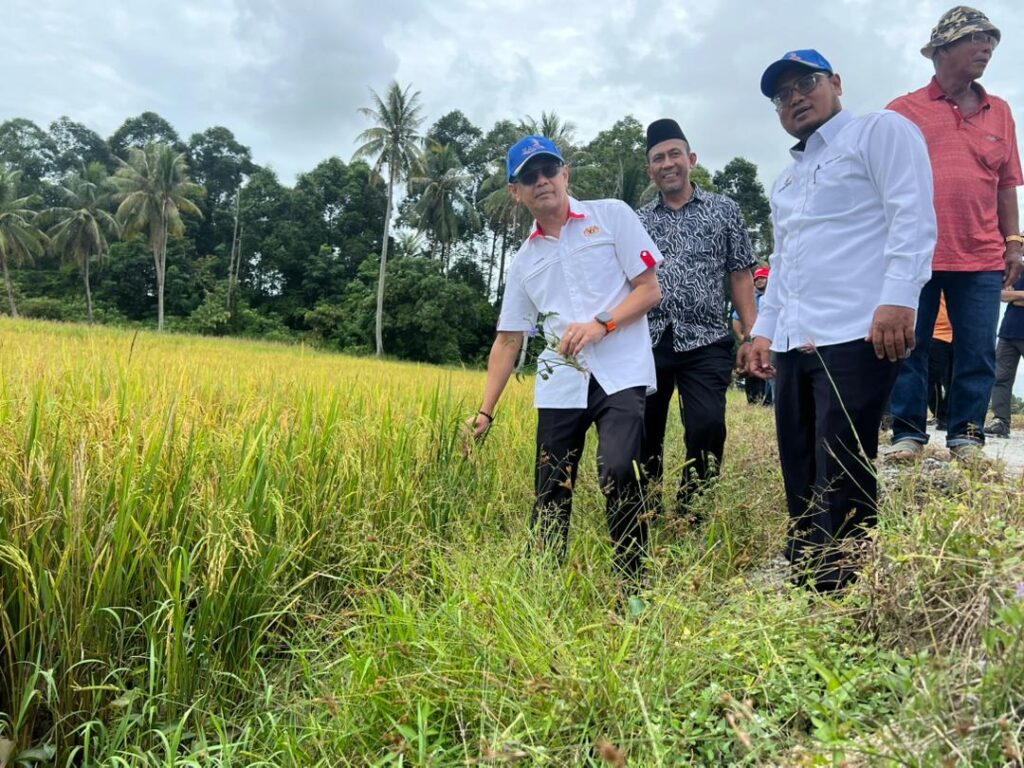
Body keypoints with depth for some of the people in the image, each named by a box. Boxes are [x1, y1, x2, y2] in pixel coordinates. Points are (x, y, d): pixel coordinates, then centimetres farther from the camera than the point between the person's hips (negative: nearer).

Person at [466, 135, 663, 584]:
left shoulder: (612, 216, 6)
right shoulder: (524, 261, 15)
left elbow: (649, 290, 1)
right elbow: (508, 340, 15)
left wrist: (601, 325, -15)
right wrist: (486, 411, 10)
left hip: (621, 375, -4)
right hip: (560, 384, 4)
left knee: (618, 471, -23)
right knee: (550, 492, 4)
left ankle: (633, 584, -7)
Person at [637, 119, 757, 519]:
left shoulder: (724, 209, 11)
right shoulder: (637, 221, 15)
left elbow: (740, 276, 8)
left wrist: (754, 335, -2)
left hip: (705, 341, -1)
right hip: (648, 342, 2)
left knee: (707, 428, -14)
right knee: (643, 434, 3)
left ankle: (692, 516, 4)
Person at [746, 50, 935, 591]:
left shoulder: (880, 131, 6)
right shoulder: (785, 181, 28)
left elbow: (912, 217, -8)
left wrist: (897, 299, -20)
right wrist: (763, 331, 20)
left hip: (856, 338, -7)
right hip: (793, 346, 8)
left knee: (841, 481, -9)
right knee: (800, 481, 8)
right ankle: (804, 590, 17)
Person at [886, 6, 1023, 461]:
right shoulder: (904, 110, 4)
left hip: (982, 258, 3)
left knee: (978, 354, 3)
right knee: (910, 349, 1)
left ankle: (966, 435, 14)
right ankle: (908, 432, 11)